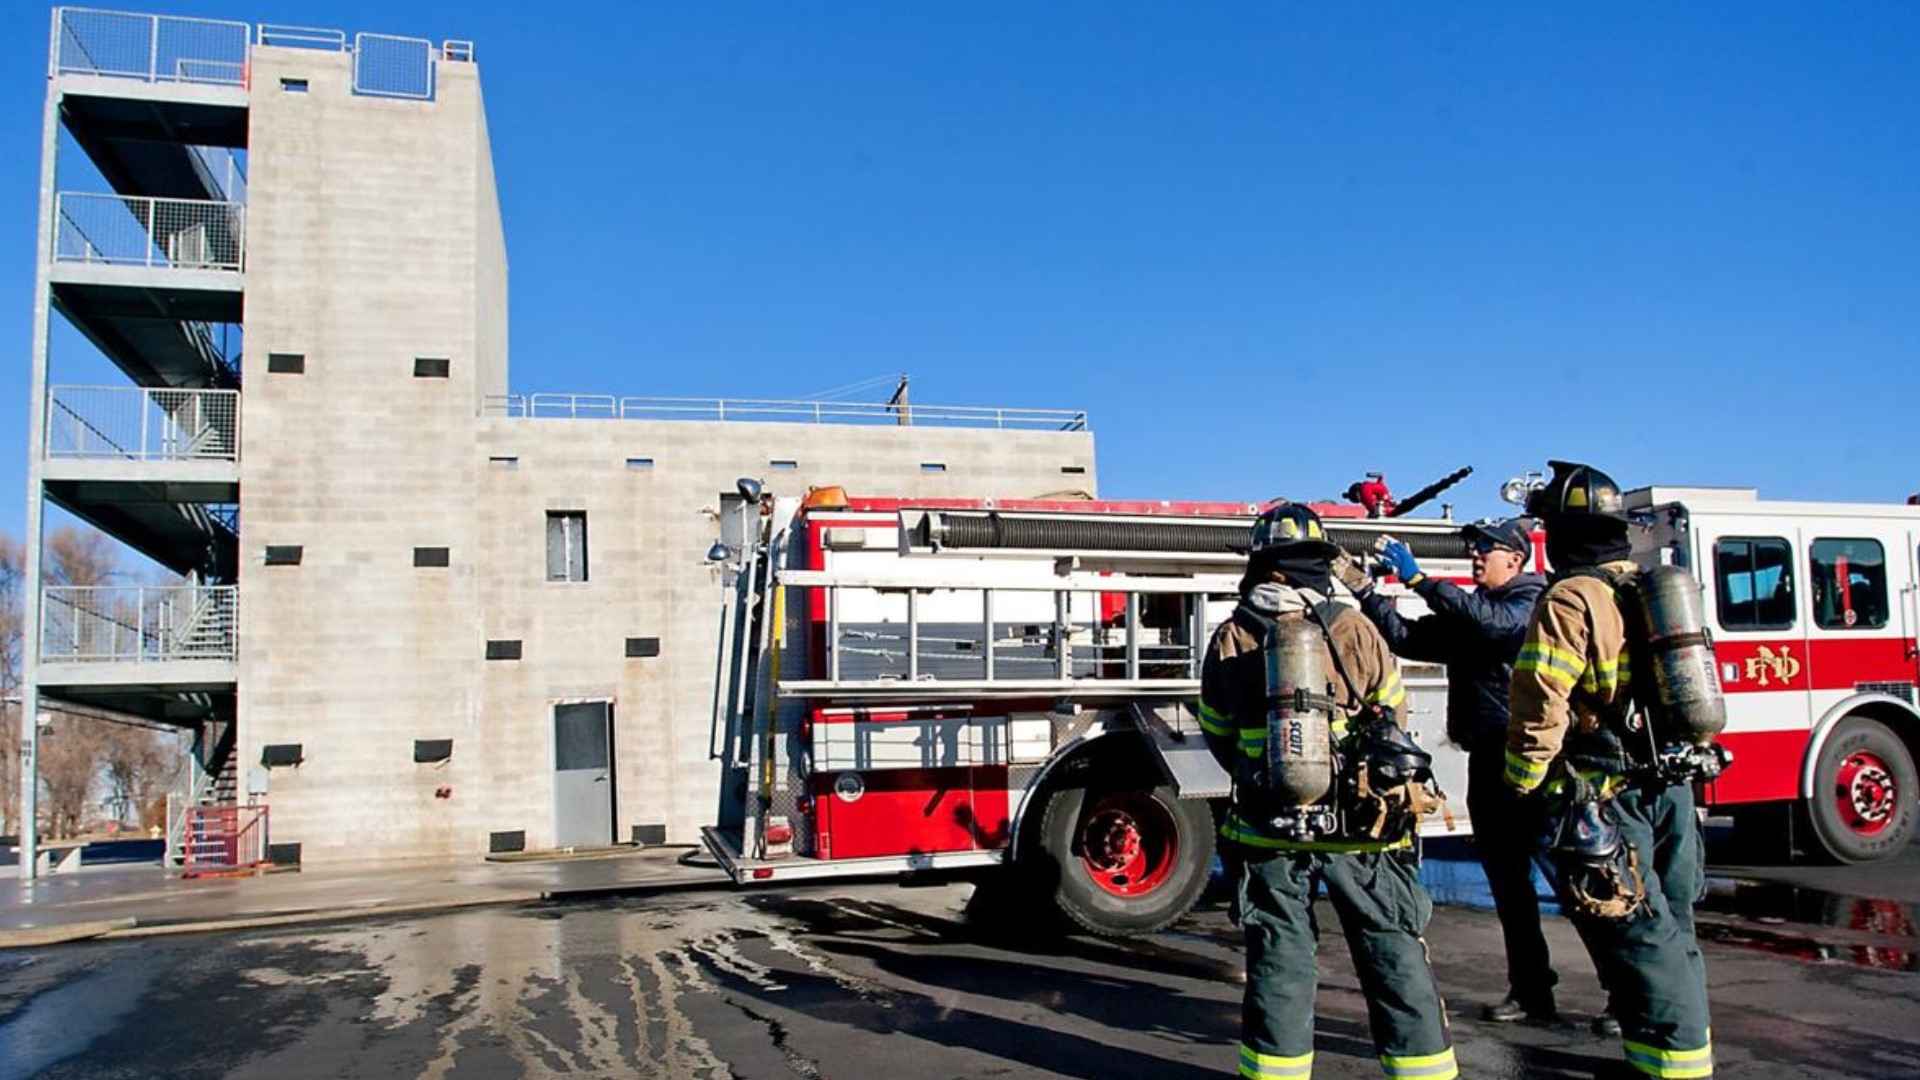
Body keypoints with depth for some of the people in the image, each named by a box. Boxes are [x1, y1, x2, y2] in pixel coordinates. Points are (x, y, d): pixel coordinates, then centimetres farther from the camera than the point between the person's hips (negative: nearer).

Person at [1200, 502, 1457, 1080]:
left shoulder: (1229, 639, -2)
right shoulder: (1354, 629, -5)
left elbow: (1217, 734, 10)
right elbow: (1393, 723, 5)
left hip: (1270, 831, 1)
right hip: (1359, 829, -1)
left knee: (1278, 962, 10)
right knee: (1395, 956, 10)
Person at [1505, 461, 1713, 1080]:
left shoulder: (1572, 600, -13)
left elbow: (1539, 709, -18)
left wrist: (1523, 788, -8)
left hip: (1606, 803, -8)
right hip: (1670, 795, 8)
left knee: (1644, 946, -4)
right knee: (1673, 937, 17)